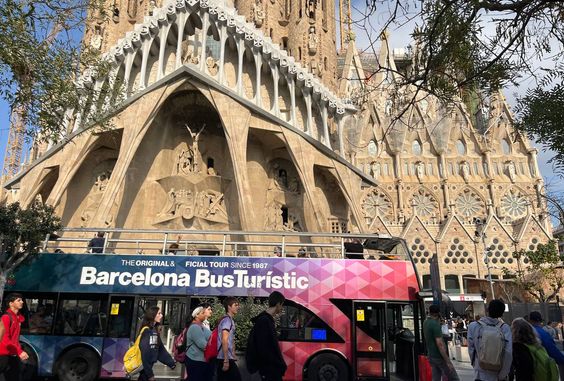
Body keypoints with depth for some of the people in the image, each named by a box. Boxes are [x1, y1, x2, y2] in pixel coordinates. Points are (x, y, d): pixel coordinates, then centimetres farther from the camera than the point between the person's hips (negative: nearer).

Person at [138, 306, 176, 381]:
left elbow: (161, 349, 10)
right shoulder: (146, 331, -19)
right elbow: (144, 354, -22)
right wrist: (150, 374, -21)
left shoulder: (154, 330, 8)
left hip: (148, 365, 8)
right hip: (144, 366, -8)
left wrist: (171, 362, 7)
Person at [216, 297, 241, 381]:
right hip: (225, 359, -9)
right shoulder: (227, 320, -12)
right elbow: (224, 340, -20)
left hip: (228, 358, 9)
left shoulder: (230, 320, 17)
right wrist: (226, 360, -22)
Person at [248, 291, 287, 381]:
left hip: (273, 366, 9)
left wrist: (280, 363, 13)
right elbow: (262, 348, -23)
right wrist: (279, 364, -19)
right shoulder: (264, 321, -19)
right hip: (268, 368, -9)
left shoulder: (269, 320, 12)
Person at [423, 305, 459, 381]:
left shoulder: (426, 322, 7)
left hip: (431, 356, 8)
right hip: (439, 357, -8)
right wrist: (448, 362, -20)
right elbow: (439, 344, -23)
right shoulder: (435, 324, -19)